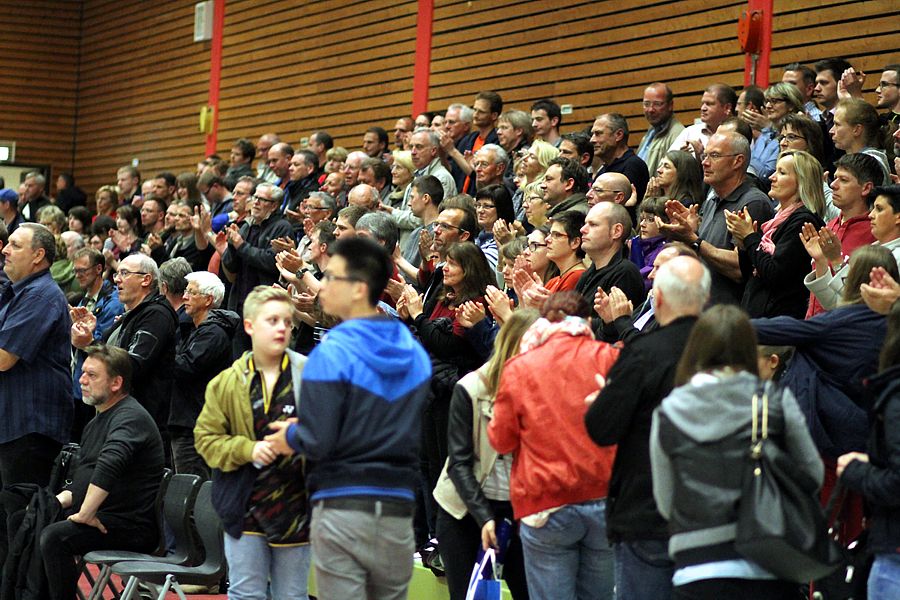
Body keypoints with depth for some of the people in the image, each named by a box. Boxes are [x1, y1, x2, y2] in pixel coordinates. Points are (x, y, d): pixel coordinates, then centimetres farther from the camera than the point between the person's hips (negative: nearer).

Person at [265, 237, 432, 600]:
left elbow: (317, 442, -16)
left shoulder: (331, 353, -12)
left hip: (342, 506, -6)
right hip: (398, 507, 6)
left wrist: (292, 437, 7)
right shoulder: (415, 354, 9)